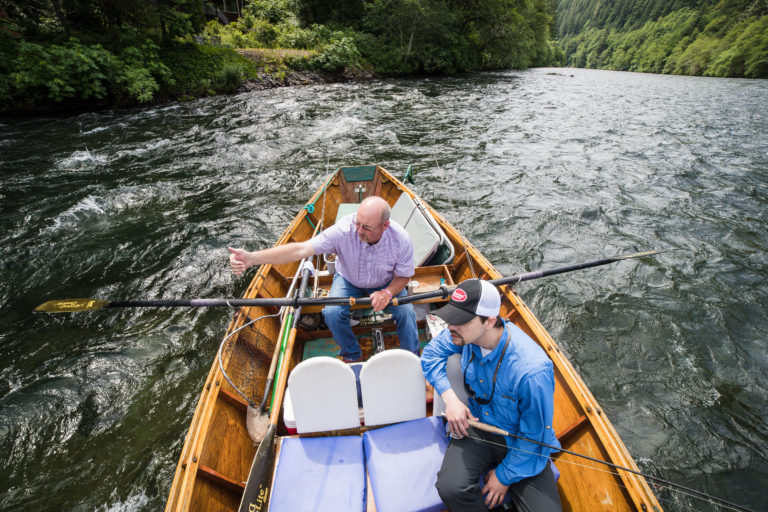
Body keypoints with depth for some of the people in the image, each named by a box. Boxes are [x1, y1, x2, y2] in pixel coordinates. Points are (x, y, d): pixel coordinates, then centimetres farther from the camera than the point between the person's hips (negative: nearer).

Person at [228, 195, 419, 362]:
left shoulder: (401, 239, -29)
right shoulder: (344, 229, -34)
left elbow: (403, 276, -14)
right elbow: (301, 249, -39)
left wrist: (387, 292, -36)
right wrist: (252, 258, -50)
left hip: (387, 283, 1)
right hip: (349, 280, 0)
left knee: (406, 313, -19)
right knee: (332, 313, -24)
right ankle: (352, 355, 7)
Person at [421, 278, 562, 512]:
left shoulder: (532, 372, -33)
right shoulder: (466, 333, -18)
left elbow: (535, 438, -18)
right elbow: (431, 354, -1)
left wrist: (504, 476, -7)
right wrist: (449, 397, -14)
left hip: (520, 442, -2)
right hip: (477, 425, 3)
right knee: (450, 488, -22)